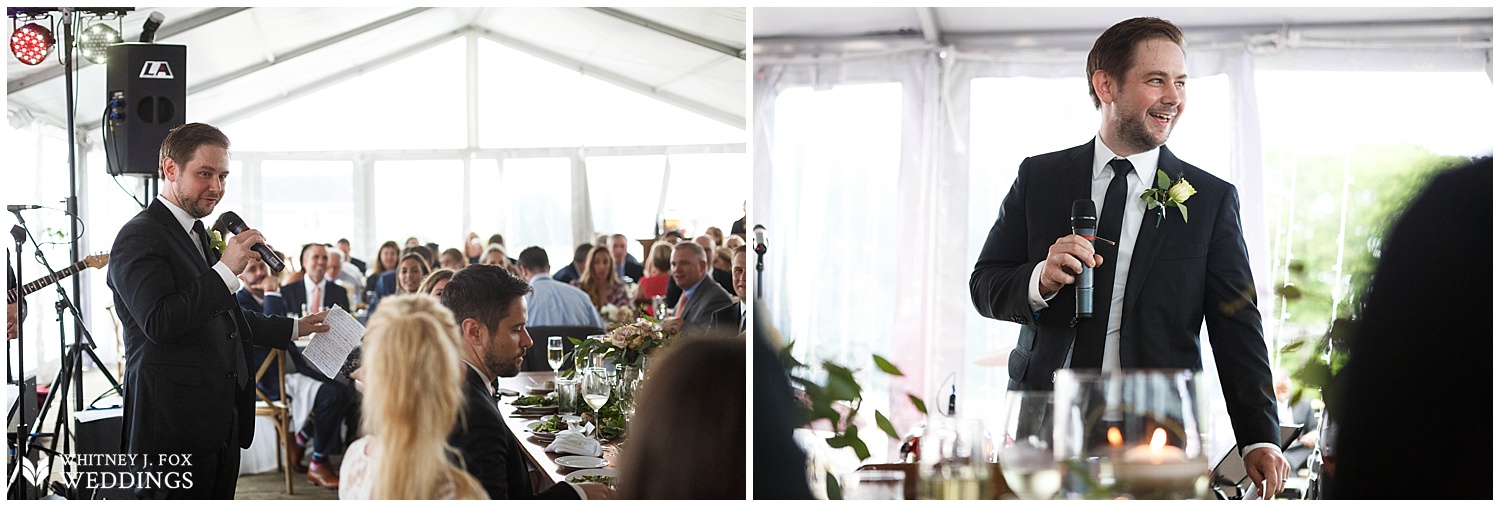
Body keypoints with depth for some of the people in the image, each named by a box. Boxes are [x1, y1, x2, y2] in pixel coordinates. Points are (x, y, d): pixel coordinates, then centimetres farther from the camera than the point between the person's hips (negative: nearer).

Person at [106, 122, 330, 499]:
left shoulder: (199, 235, 21)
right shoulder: (139, 237, -10)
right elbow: (159, 322, -23)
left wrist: (294, 328, 32)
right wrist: (226, 269, -20)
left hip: (222, 425, 9)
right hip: (174, 428, -9)